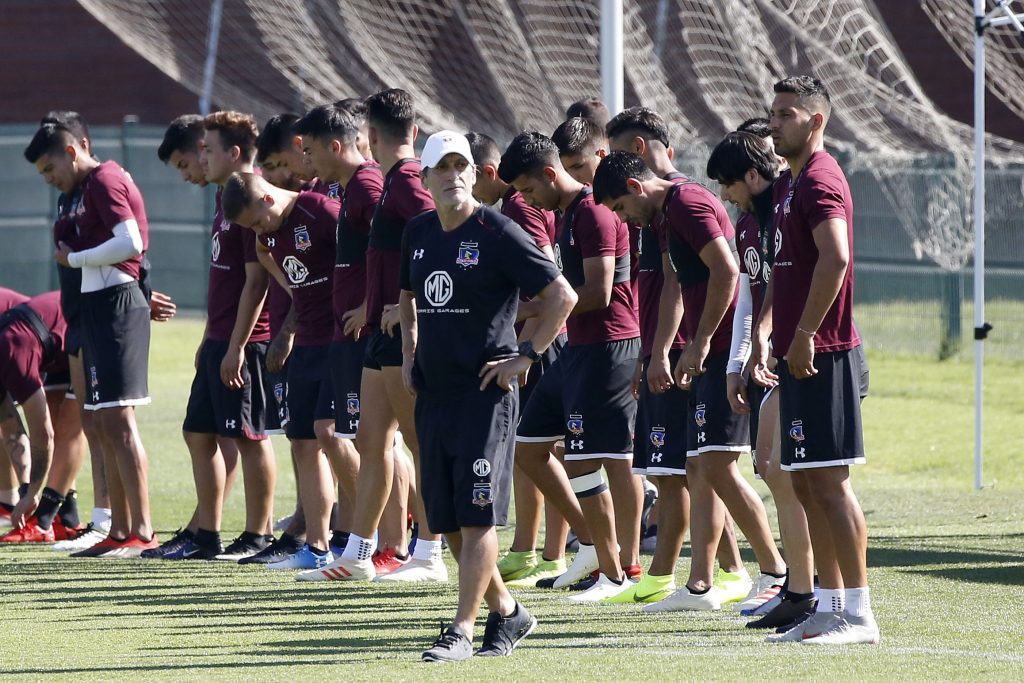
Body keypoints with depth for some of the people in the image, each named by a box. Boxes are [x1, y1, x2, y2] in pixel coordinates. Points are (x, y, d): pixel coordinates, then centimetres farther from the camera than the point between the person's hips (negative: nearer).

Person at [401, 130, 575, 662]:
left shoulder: (497, 233, -9)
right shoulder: (419, 234, 11)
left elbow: (562, 296, -9)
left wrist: (526, 355, -10)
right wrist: (410, 353, 20)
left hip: (485, 393, -7)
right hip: (433, 393, 7)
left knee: (476, 516, -10)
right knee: (447, 520, 9)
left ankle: (462, 630, -10)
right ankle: (506, 613, 25)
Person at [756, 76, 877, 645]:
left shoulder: (820, 180, -13)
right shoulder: (789, 183, 19)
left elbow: (835, 260, -26)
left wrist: (804, 335, -24)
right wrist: (766, 333, 17)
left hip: (822, 356, -10)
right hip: (799, 356, 10)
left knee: (829, 481, -10)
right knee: (807, 483, 11)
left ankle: (859, 614, -8)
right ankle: (830, 605, 16)